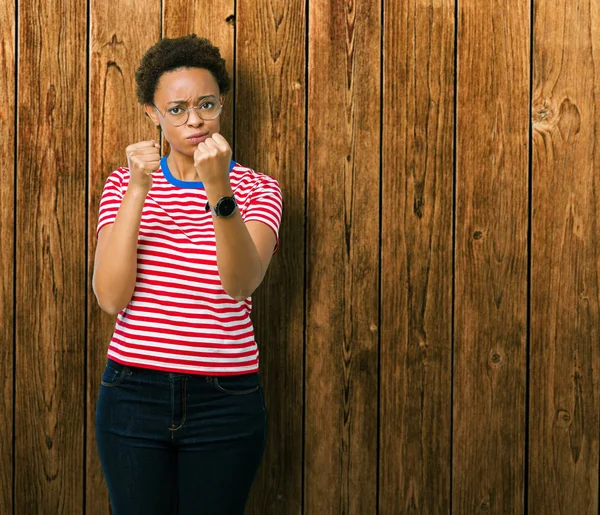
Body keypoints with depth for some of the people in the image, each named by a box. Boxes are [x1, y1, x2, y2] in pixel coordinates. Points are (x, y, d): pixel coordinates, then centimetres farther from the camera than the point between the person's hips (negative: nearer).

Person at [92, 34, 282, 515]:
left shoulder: (257, 189, 0)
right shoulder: (124, 184, 4)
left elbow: (241, 283, -19)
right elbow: (111, 296, -10)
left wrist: (219, 191, -33)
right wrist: (137, 191, -17)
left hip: (224, 403, -1)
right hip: (133, 396, 1)